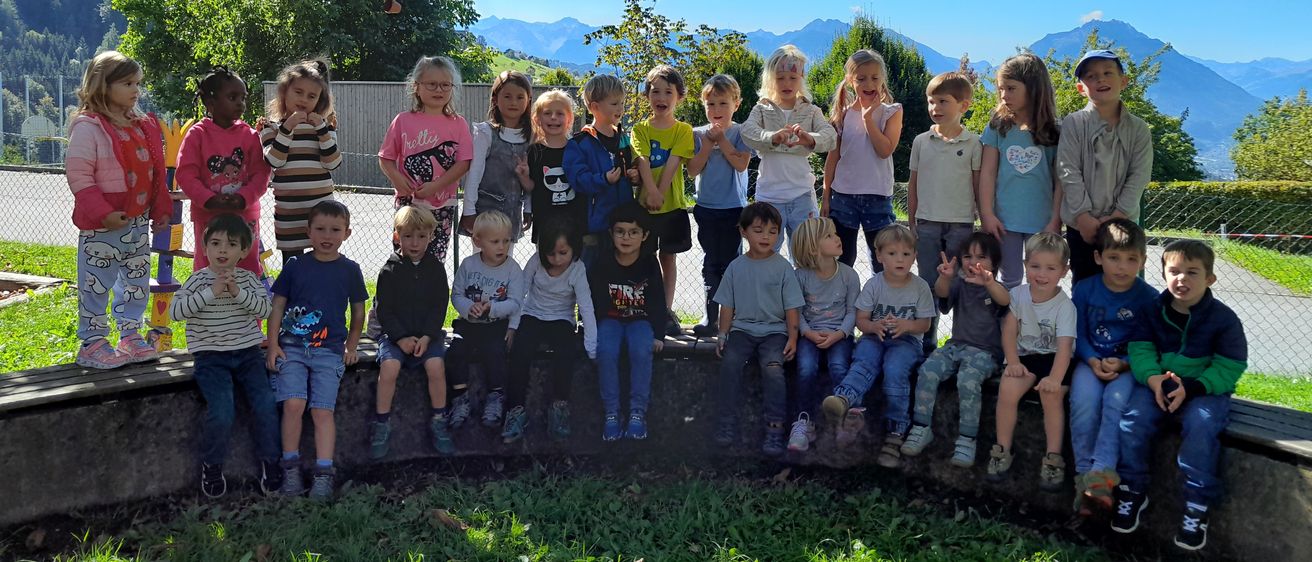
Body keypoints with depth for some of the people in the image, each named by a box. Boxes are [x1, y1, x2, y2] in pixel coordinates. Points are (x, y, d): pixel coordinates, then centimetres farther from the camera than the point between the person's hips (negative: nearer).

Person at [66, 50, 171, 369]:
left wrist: (161, 209, 12)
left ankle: (131, 338, 26)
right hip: (101, 226, -7)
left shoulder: (144, 127, 10)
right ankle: (92, 344, 11)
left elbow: (155, 172, 16)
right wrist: (102, 213, -23)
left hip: (138, 222, 8)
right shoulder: (88, 127, -12)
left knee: (136, 283, 15)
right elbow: (78, 176, -16)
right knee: (96, 285, 2)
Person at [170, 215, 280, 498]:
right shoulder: (199, 280, -3)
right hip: (211, 357, -3)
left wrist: (239, 292, -18)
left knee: (266, 406, -10)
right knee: (221, 412, -20)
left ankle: (269, 460, 11)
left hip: (247, 353, 3)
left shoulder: (248, 279, 5)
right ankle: (211, 465, 5)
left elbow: (266, 308, -5)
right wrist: (211, 292, -20)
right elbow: (175, 311, -14)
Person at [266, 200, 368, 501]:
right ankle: (291, 468, -1)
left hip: (330, 350, 0)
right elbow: (277, 306, 7)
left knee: (323, 410, -8)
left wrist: (351, 347, 10)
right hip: (292, 345, 0)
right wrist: (273, 345, -1)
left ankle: (323, 474, -5)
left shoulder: (350, 270, 6)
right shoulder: (295, 266, 4)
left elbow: (358, 312, 16)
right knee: (293, 404, -15)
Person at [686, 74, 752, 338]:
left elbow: (741, 163, -13)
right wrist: (708, 144, -10)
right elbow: (693, 170, -3)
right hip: (706, 207, 3)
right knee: (711, 263, 8)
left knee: (731, 262, 2)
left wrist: (722, 141, -11)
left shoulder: (740, 132, 0)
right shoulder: (699, 134, 5)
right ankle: (711, 318, 14)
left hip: (734, 207, -2)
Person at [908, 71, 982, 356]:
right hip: (927, 224, 2)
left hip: (960, 225, -2)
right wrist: (911, 225, 8)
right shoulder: (921, 141, 5)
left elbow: (979, 187, 2)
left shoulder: (973, 143, -1)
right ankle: (927, 343, 16)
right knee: (929, 285, 8)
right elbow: (913, 184, 10)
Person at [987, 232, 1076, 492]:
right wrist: (1013, 362, -15)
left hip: (1054, 359, -3)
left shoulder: (1065, 306, -15)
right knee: (1007, 388, -23)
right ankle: (1002, 450, -7)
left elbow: (1065, 345, -25)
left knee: (1051, 395, -29)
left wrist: (1055, 378, -40)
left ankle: (1053, 457, -12)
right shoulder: (1018, 295, -3)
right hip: (1026, 356, 3)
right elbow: (1009, 331, 0)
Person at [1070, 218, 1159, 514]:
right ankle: (1084, 473, -20)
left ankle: (1102, 473, -35)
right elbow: (1078, 334, 3)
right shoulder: (1084, 290, -1)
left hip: (1128, 365, -1)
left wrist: (1122, 364, -19)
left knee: (1117, 399, -33)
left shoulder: (1148, 298, -5)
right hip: (1091, 361, 1)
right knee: (1084, 400, -29)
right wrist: (1093, 361, -14)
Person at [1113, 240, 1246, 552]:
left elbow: (1229, 367, -9)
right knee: (1133, 418, -23)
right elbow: (1140, 348, 2)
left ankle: (1197, 506, -18)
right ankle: (1132, 491, -6)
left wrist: (1190, 387, -23)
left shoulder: (1223, 318, -8)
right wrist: (1152, 377, -20)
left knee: (1201, 425, -32)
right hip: (1158, 384, 3)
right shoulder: (1154, 309, 2)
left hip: (1205, 389, -3)